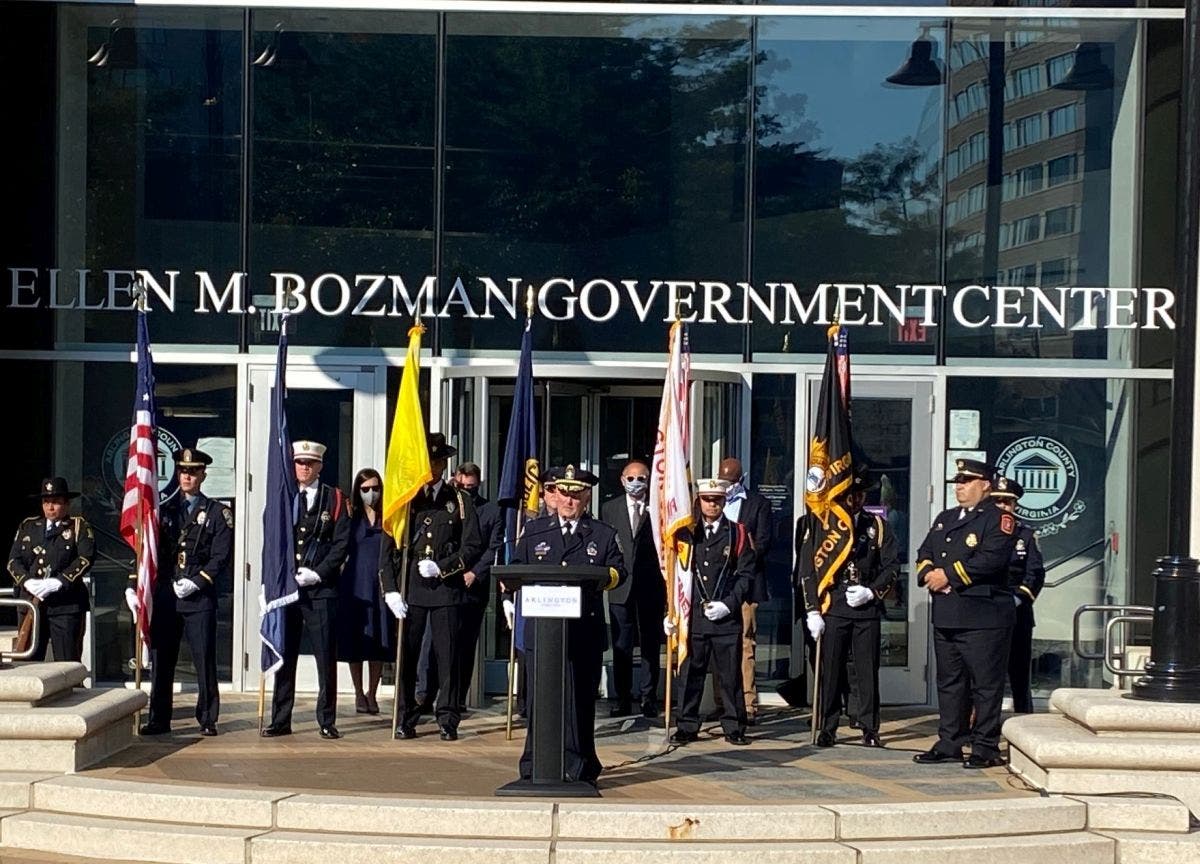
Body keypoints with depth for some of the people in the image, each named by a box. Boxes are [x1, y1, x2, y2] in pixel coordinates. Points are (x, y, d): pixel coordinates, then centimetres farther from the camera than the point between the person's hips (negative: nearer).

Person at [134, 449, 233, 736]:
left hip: (200, 597, -3)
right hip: (165, 596, 3)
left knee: (204, 660, -3)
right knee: (160, 660, 4)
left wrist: (195, 582, -13)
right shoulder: (164, 511, 15)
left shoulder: (217, 513, 6)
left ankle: (207, 720, 5)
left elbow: (221, 558, -2)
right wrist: (132, 587, 0)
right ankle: (158, 720, 11)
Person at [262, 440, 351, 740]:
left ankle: (327, 721, 5)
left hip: (321, 589, -2)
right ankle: (280, 720, 10)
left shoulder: (334, 499, 6)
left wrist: (317, 573, -10)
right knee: (284, 656, 4)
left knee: (326, 657, -1)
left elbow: (342, 542, 0)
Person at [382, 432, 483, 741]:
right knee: (406, 655, -1)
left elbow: (473, 547, 4)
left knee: (448, 656, -1)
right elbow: (388, 548, 7)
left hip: (446, 588, 0)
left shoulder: (460, 501, 9)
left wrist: (442, 567, -9)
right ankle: (406, 719, 6)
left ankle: (448, 721, 5)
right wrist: (390, 590, -3)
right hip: (410, 589, 0)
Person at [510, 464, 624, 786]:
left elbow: (618, 572, 8)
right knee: (539, 701, -1)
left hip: (586, 632, 0)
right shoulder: (534, 531, 15)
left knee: (580, 703, 2)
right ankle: (534, 769, 4)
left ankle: (580, 771, 7)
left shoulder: (602, 535, 12)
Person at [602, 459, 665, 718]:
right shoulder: (609, 509, 9)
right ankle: (623, 699, 9)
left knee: (651, 646, 4)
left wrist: (666, 584, -5)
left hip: (651, 588, -1)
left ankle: (648, 698, 12)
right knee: (621, 647, 3)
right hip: (620, 587, 1)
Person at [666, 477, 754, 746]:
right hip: (692, 617, 1)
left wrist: (728, 604, -9)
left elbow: (746, 574, 3)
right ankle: (687, 726, 12)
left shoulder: (737, 533, 7)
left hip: (726, 617, -1)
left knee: (730, 676, 2)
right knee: (690, 674, 4)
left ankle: (734, 727, 10)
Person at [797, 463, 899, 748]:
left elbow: (892, 565, 10)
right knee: (830, 671, 0)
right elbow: (807, 570, 2)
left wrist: (872, 591, -6)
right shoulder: (820, 524, 5)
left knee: (868, 671, 1)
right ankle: (827, 729, 8)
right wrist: (812, 611, -4)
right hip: (832, 609, -1)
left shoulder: (877, 526, 11)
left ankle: (870, 729, 9)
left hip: (867, 608, 1)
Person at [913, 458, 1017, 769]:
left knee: (986, 684, -3)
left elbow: (991, 559, -19)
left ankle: (985, 748, 1)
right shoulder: (945, 519, 20)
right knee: (949, 682, 12)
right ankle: (949, 744, 18)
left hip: (983, 617, -8)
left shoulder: (999, 519, -5)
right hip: (945, 615, 8)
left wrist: (949, 575, -16)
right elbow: (924, 553, 17)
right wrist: (929, 573, -6)